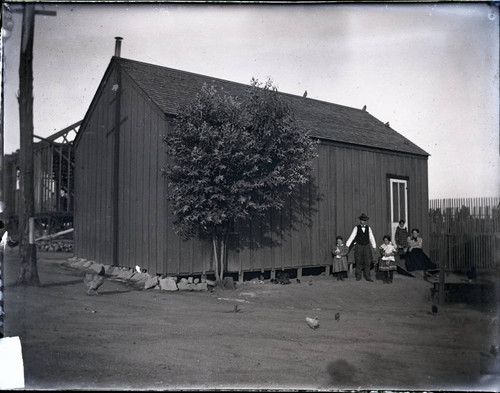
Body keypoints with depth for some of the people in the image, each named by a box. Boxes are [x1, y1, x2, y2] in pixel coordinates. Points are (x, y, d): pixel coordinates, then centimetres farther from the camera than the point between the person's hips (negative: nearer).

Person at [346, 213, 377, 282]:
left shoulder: (368, 228, 3)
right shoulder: (356, 228, -4)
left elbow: (371, 237, 6)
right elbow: (352, 237, -5)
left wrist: (374, 247, 5)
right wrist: (347, 246, -9)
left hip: (367, 246, 2)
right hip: (359, 246, -2)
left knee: (368, 262, -1)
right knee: (359, 262, 5)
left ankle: (368, 277, 5)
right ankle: (358, 276, 16)